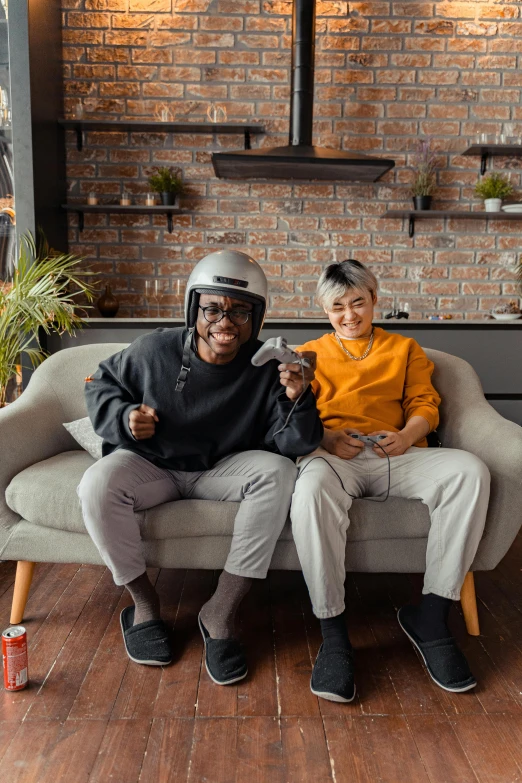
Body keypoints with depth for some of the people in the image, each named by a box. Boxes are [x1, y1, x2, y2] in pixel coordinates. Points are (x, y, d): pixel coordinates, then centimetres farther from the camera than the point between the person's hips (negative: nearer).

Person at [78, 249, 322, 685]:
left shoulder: (267, 368, -13)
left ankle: (220, 613, -19)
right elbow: (101, 384, 5)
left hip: (222, 469, 1)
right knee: (98, 485, -29)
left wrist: (297, 399, -36)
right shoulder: (156, 350, -13)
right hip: (151, 465, 0)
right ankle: (143, 601, -4)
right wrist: (124, 416, -16)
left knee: (278, 472, -27)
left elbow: (292, 446, -17)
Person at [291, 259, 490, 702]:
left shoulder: (404, 349, 28)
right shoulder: (309, 354, 25)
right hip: (331, 455, -1)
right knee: (312, 487, -39)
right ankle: (333, 633, -28)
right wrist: (324, 436, -8)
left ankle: (431, 616, -20)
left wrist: (407, 435, -6)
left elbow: (425, 404, 17)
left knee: (470, 470, -29)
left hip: (395, 456, 2)